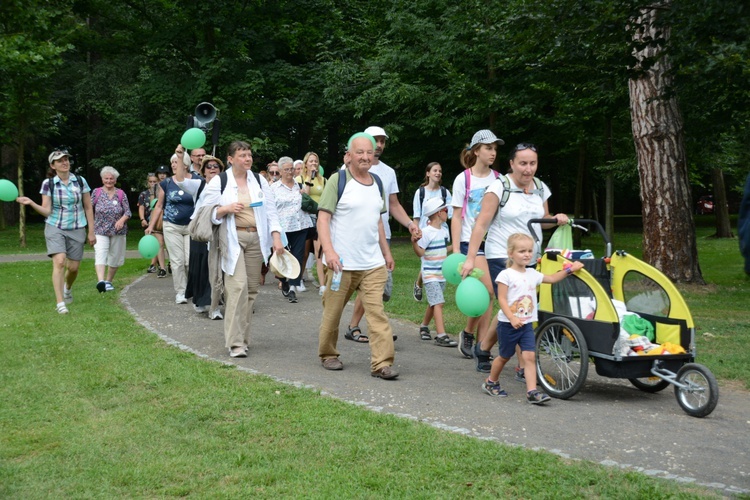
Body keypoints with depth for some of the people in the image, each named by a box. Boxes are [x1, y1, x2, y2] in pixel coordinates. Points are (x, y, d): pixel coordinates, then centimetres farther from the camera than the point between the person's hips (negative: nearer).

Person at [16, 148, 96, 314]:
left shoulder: (80, 181, 0)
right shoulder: (48, 183, -3)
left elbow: (88, 208, 5)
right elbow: (47, 211, -5)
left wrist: (91, 232, 3)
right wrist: (31, 203, -22)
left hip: (77, 230, 2)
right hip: (55, 228, -2)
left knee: (73, 267, 4)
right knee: (59, 262, -20)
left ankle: (67, 288, 39)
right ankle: (60, 303, -17)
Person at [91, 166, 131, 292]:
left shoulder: (121, 194, 4)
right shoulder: (96, 192, 3)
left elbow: (128, 212, 1)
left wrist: (122, 220, -18)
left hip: (118, 231, 2)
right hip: (100, 231, -2)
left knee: (115, 258, 9)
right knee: (100, 255, -20)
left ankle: (108, 281, 26)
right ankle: (101, 281, -36)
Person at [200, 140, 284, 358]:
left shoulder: (260, 181, 11)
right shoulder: (219, 181, 1)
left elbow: (271, 212, 7)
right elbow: (209, 213, 2)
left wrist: (276, 238, -4)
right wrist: (227, 208, -16)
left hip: (256, 238, 4)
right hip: (232, 239, -4)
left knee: (251, 288, 5)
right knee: (238, 286, -15)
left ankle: (243, 336, 17)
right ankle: (235, 342, -13)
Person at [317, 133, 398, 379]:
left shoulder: (376, 182, 13)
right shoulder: (338, 180, -6)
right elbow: (323, 218, -11)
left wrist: (386, 252, 20)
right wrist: (328, 251, -22)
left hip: (373, 263, 5)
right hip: (342, 262, -4)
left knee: (377, 312, -5)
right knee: (333, 312, 8)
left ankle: (382, 363, -5)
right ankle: (328, 354, 27)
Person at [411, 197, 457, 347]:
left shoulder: (444, 229, 9)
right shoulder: (426, 232, -15)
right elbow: (420, 252, -17)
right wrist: (414, 242, -33)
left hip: (442, 273, 8)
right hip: (430, 274, -8)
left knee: (433, 303, 16)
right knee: (438, 302, -14)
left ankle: (424, 327, 34)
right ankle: (441, 335, -17)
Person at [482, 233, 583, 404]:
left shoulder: (532, 274, 9)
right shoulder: (506, 275, -11)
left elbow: (552, 278, 22)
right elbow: (502, 299, -16)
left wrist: (568, 270, 10)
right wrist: (512, 318, -26)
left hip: (526, 324, 5)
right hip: (508, 324, -5)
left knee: (530, 356, -8)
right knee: (505, 356, 10)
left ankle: (532, 391, -12)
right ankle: (491, 382, 32)